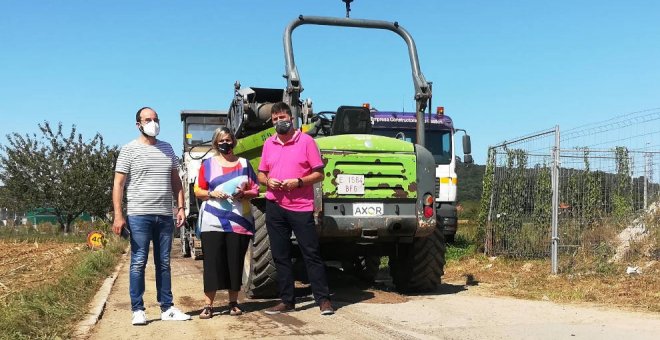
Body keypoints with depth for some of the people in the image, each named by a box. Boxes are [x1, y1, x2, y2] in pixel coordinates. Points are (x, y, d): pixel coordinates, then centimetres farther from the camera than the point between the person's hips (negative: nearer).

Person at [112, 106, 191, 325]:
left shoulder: (167, 149, 14)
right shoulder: (129, 150, 0)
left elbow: (175, 180, 18)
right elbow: (118, 184, -4)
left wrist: (181, 207, 7)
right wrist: (118, 216, -12)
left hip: (165, 216, 5)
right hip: (139, 216, -4)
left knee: (164, 263, 10)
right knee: (138, 263, -2)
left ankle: (167, 308, 16)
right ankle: (137, 310, 5)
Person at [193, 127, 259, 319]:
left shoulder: (244, 163, 12)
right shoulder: (208, 164, 10)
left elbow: (255, 190, 10)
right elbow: (198, 191, 9)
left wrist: (243, 194, -9)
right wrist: (212, 193, -10)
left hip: (239, 222, 1)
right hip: (213, 222, -1)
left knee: (236, 262, 3)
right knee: (212, 263, -5)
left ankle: (233, 303, 15)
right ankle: (208, 305, 0)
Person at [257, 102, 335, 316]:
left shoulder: (306, 141, -1)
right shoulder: (269, 144, 12)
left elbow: (319, 174, -3)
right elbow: (261, 174, 17)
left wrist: (298, 182, -17)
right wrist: (268, 181, -6)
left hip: (301, 206, -4)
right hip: (275, 206, 5)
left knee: (311, 254, -2)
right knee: (280, 256, 9)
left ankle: (323, 299, 4)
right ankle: (287, 300, 18)